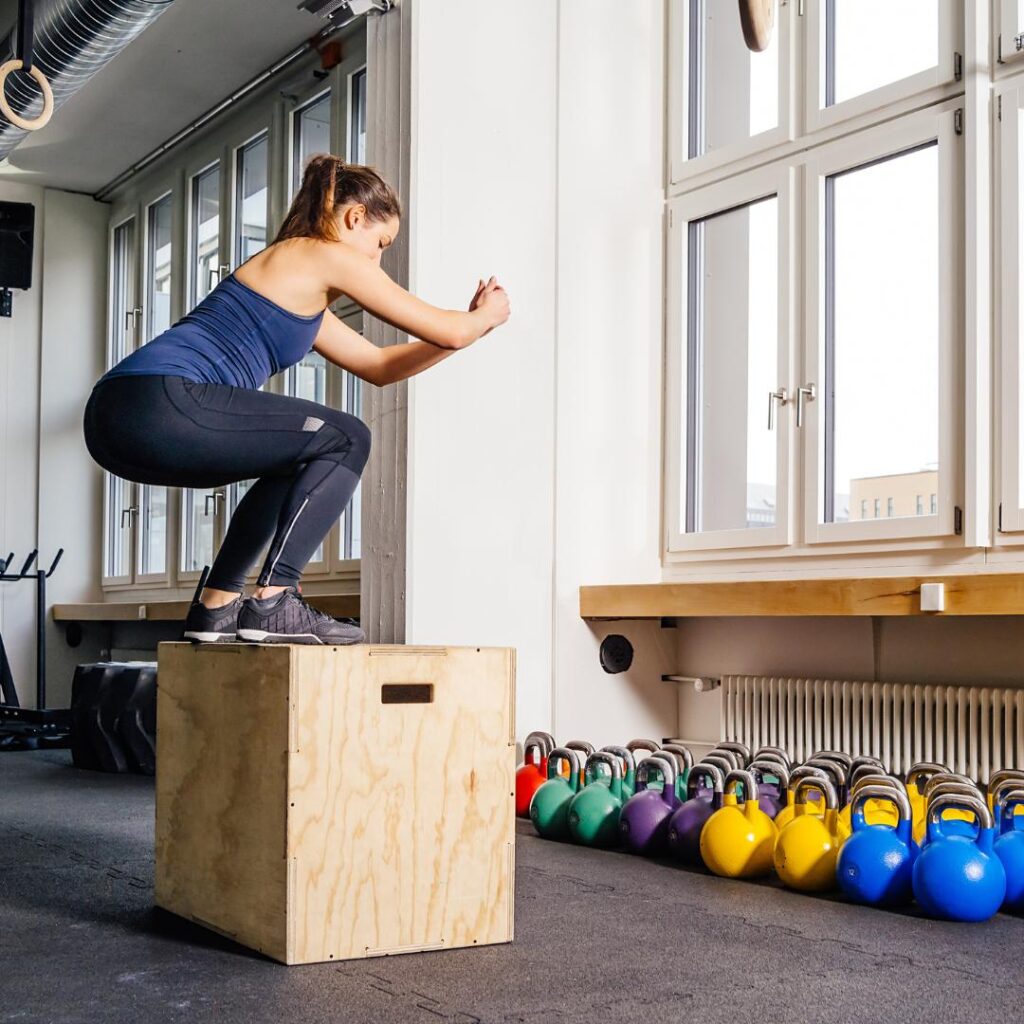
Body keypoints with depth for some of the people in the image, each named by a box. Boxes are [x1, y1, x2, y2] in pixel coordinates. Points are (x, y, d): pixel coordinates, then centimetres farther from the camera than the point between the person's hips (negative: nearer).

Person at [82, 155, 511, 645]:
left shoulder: (302, 293, 30)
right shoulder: (328, 255, 3)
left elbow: (379, 365, 37)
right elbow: (444, 331, 5)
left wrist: (473, 322, 35)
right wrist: (487, 315, 26)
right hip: (161, 405, -10)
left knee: (300, 462, 26)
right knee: (345, 441, 0)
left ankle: (216, 606, 23)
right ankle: (272, 603, -6)